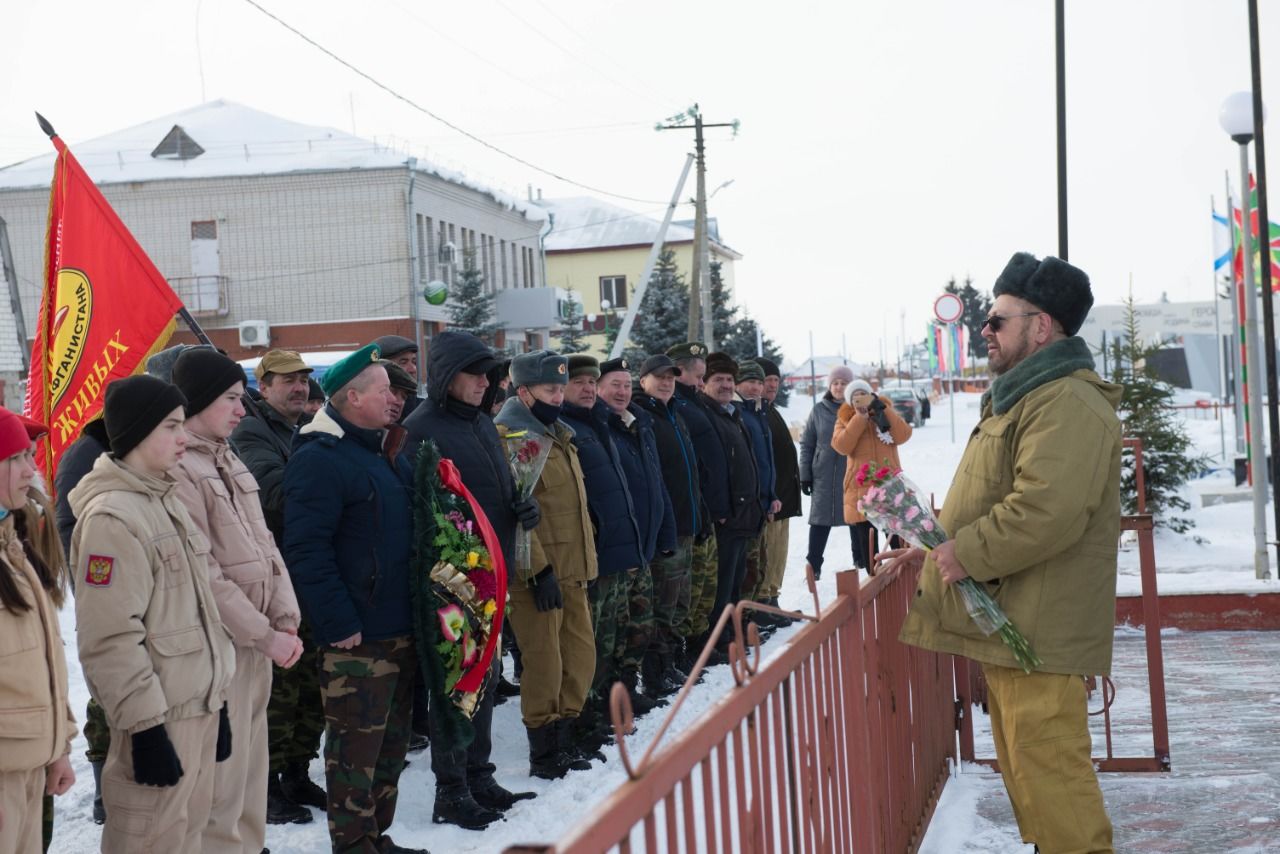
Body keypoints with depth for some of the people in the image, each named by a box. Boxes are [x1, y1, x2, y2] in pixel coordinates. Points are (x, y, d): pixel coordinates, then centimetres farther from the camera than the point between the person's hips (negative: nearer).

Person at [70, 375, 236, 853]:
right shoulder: (111, 517, -16)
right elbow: (111, 638, -20)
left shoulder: (164, 500, 14)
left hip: (199, 706, 9)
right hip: (159, 718, -9)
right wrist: (145, 726, -21)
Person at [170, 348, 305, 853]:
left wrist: (285, 620, 2)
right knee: (222, 777, -4)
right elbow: (203, 575, -19)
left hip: (255, 641, 9)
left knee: (250, 765, 16)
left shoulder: (229, 462, 14)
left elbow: (264, 545, 13)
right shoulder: (177, 471, -16)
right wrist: (265, 635, -15)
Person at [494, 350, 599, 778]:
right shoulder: (508, 437, -13)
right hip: (538, 576, -9)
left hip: (572, 571, 9)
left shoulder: (557, 434, 16)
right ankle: (544, 755, 10)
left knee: (580, 657, 13)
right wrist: (539, 570, -22)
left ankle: (563, 740, 27)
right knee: (545, 665, -2)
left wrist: (586, 563, 21)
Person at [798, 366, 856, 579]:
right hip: (824, 476, 0)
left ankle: (860, 560, 20)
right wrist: (804, 475, 3)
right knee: (820, 521, -1)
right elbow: (806, 445, 7)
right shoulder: (819, 411, 4)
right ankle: (813, 565, 3)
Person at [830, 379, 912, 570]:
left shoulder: (887, 413, 10)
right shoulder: (845, 419, 8)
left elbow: (903, 435, -9)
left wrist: (879, 408, -14)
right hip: (861, 490, 0)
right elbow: (842, 446, -11)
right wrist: (860, 417, -13)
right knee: (866, 543, 1)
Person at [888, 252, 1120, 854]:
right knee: (1021, 764, 18)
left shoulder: (1067, 404, -17)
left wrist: (967, 554, -20)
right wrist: (934, 547, 18)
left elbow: (1047, 509, -29)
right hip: (1007, 620, 11)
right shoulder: (1019, 399, 20)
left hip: (1037, 626, -11)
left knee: (1045, 765, -9)